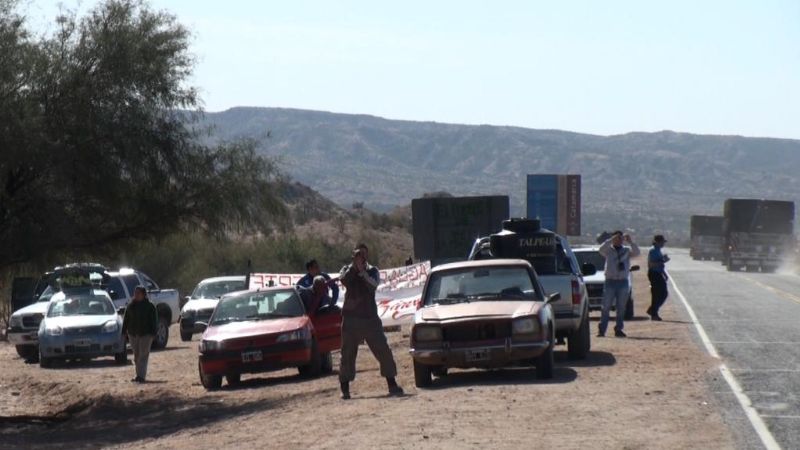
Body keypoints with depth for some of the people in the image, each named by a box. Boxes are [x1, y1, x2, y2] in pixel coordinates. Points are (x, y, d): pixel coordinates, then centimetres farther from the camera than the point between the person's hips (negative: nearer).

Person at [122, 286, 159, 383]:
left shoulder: (150, 306, -2)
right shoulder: (130, 306, 10)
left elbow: (154, 320, -4)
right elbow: (126, 320, 13)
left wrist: (153, 333, -12)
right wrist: (124, 332, 6)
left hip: (145, 334, -5)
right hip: (133, 334, 5)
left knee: (143, 356, -9)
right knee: (136, 356, 8)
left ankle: (141, 376, -16)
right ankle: (139, 376, 15)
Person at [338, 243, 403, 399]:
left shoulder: (372, 271, 7)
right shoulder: (347, 270, 7)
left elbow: (374, 284, -14)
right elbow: (344, 281, -17)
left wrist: (362, 271, -24)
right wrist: (354, 266, -24)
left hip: (370, 317, 0)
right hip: (351, 318, 0)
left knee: (383, 351, -4)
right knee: (347, 354, 0)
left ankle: (392, 385, 1)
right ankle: (345, 389, 5)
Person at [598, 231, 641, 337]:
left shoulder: (627, 250, 11)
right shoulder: (608, 250, 7)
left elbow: (637, 253, -6)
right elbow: (601, 249, -13)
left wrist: (630, 242, -18)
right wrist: (611, 240, -21)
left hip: (623, 282, 2)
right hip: (610, 281, -2)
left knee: (621, 308, 4)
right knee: (606, 307, -3)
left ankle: (619, 329, 11)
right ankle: (601, 330, -1)